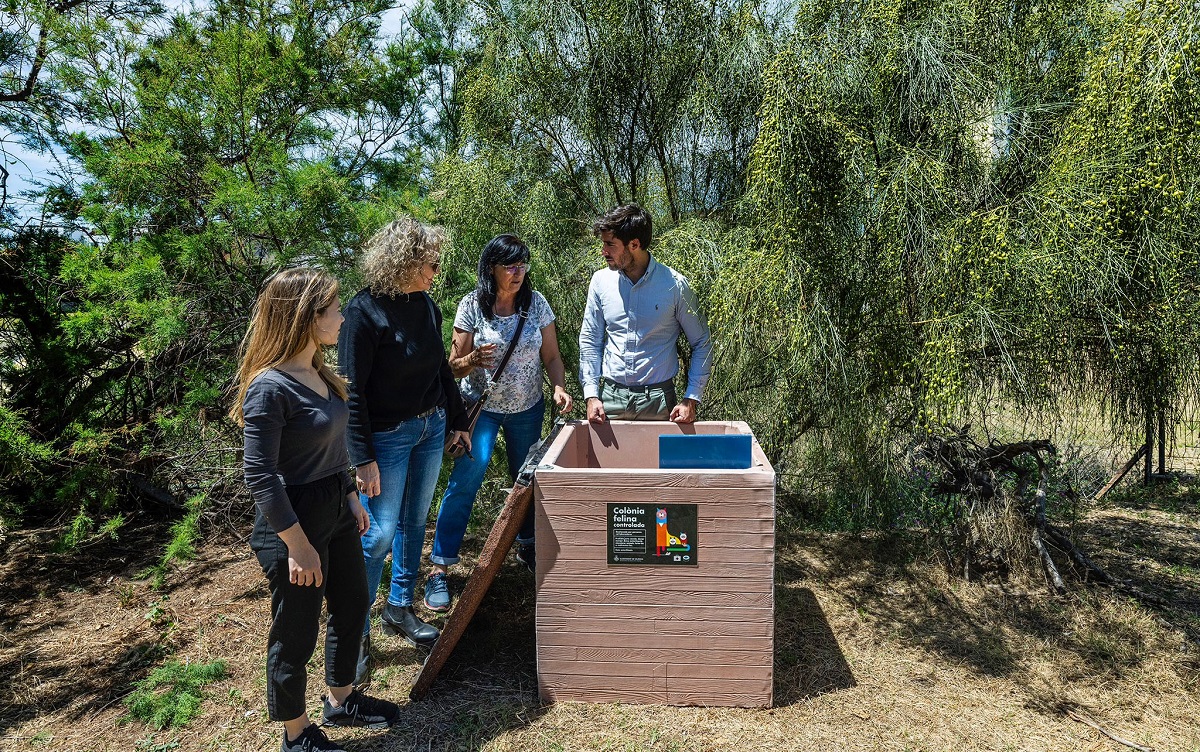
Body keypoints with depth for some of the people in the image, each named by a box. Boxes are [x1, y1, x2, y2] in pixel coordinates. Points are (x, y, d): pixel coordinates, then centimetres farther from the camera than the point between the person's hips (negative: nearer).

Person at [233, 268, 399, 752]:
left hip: (335, 512, 9)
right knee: (296, 637, 10)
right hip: (294, 525, -9)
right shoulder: (270, 388, -23)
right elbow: (260, 476, -23)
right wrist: (299, 546, -21)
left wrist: (351, 497, 18)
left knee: (352, 608, 22)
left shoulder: (318, 373, 3)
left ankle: (340, 702, 45)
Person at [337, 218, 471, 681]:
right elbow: (352, 390, -19)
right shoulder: (364, 311, -19)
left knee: (414, 521, 17)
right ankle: (356, 633, 14)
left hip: (432, 427, 7)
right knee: (379, 534, -1)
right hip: (388, 435, -7)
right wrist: (363, 459, -19)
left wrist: (457, 420, 15)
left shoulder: (425, 304, 2)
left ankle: (400, 608, 34)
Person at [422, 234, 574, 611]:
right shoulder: (472, 306, -11)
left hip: (527, 408, 3)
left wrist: (559, 387, -18)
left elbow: (551, 356, 1)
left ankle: (527, 546, 38)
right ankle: (439, 569, -3)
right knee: (465, 480, -12)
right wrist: (474, 360, -29)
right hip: (481, 407, -3)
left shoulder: (536, 303, -5)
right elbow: (455, 366, -7)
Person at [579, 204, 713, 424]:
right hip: (610, 396, 2)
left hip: (659, 400, -2)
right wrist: (591, 395, -3)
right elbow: (589, 341, 6)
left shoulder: (674, 285, -9)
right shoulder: (601, 281, -1)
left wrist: (691, 399, -8)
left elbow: (702, 344, 0)